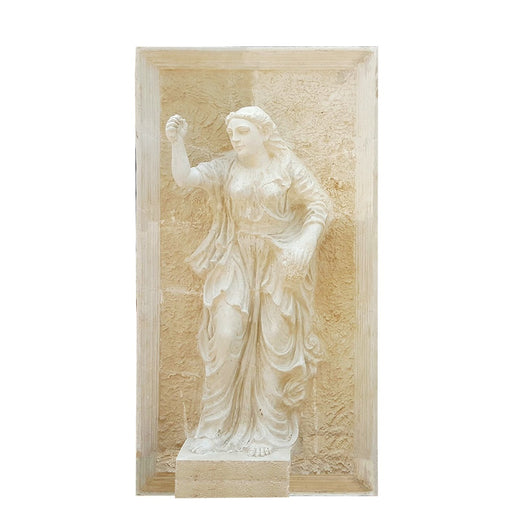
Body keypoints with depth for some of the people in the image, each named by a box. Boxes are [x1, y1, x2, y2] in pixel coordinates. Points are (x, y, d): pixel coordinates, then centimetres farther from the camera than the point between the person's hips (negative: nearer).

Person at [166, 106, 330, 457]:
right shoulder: (225, 168, 5)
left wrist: (305, 243, -16)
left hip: (280, 266, -1)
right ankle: (215, 427, 7)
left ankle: (266, 428, 14)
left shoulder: (287, 166, 0)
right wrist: (177, 142, -19)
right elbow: (185, 178, -6)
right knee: (225, 339, -7)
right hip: (235, 263, 1)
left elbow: (319, 203, -3)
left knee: (274, 345, 0)